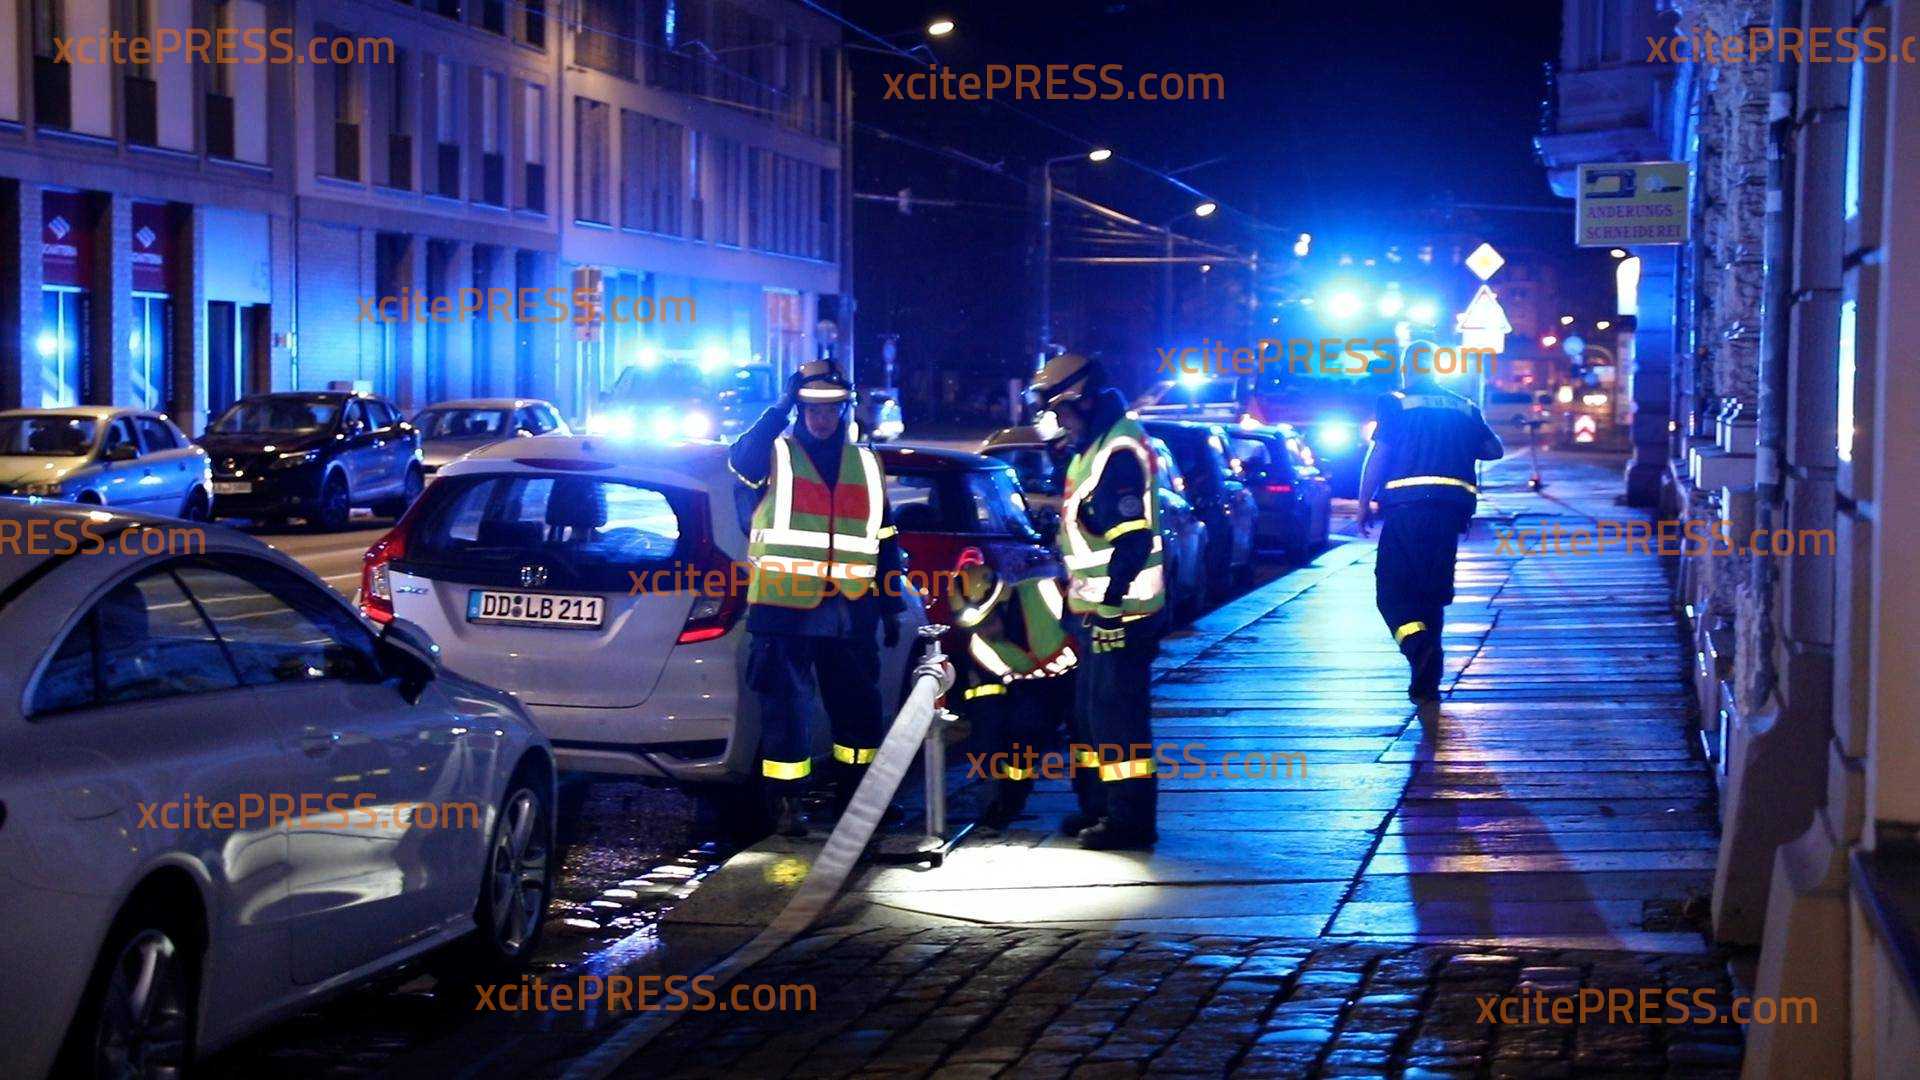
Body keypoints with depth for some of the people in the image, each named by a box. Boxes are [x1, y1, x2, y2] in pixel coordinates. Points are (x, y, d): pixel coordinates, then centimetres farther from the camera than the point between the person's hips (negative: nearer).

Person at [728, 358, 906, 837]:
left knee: (860, 708, 9)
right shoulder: (775, 455, 2)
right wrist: (781, 406, -25)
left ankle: (852, 798, 24)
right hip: (783, 607, -4)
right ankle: (785, 805, 6)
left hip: (849, 613, 4)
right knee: (786, 709, -2)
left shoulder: (866, 465, 15)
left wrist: (890, 607, 14)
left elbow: (885, 541, 18)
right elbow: (741, 460, -24)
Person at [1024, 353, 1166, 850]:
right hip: (1095, 608, 11)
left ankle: (1130, 816, -4)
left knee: (1117, 712, -8)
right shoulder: (1092, 446, 17)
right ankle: (1099, 806, 28)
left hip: (1119, 609, -11)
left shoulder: (1120, 450, -18)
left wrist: (1112, 594, -27)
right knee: (1091, 710, 18)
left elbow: (1133, 537, -26)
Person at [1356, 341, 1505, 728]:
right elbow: (1494, 449, 21)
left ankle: (1417, 641, -34)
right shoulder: (1465, 407, 17)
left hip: (1407, 505, -4)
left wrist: (1363, 503, 1)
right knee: (1432, 592, 13)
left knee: (1392, 588, -3)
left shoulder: (1395, 403, 4)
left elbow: (1378, 455, -4)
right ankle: (1426, 688, 14)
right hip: (1452, 505, 4)